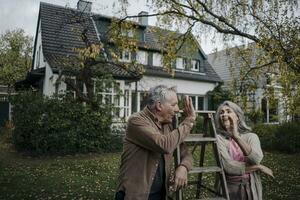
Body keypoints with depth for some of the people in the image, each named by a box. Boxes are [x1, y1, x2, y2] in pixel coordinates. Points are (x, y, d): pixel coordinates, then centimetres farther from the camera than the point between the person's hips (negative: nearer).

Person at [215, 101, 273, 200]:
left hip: (251, 188, 1)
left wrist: (237, 137, -33)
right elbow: (228, 166, -20)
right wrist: (259, 167, -13)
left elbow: (256, 160, -23)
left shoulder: (251, 136, -5)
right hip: (228, 189, -1)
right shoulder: (219, 138, -10)